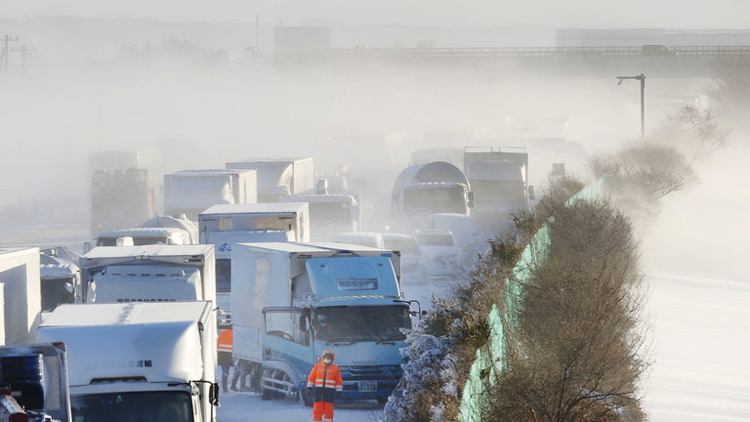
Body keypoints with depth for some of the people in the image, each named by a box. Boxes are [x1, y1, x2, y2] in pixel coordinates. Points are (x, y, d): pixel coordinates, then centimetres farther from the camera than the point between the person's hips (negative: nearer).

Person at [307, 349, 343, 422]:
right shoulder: (317, 366, 10)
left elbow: (339, 381, 7)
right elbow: (311, 377, 10)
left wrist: (339, 391, 2)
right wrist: (309, 387, 2)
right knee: (317, 409, -1)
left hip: (329, 391, -1)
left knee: (328, 410, -2)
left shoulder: (335, 368, 6)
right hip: (318, 391, 1)